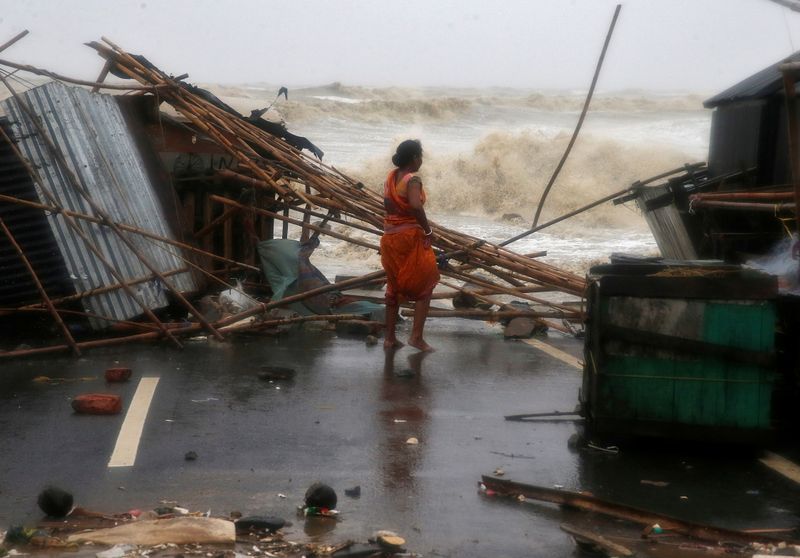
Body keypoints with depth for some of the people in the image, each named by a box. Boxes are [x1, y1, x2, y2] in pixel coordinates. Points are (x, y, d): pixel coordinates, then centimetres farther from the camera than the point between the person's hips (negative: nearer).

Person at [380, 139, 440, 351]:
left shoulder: (391, 177, 6)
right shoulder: (413, 179, -17)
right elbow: (415, 206, -32)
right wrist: (428, 230, -22)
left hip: (390, 236, 7)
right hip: (410, 237, -7)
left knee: (394, 287, 16)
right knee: (425, 286, 7)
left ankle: (390, 338, 19)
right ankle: (416, 336, 0)